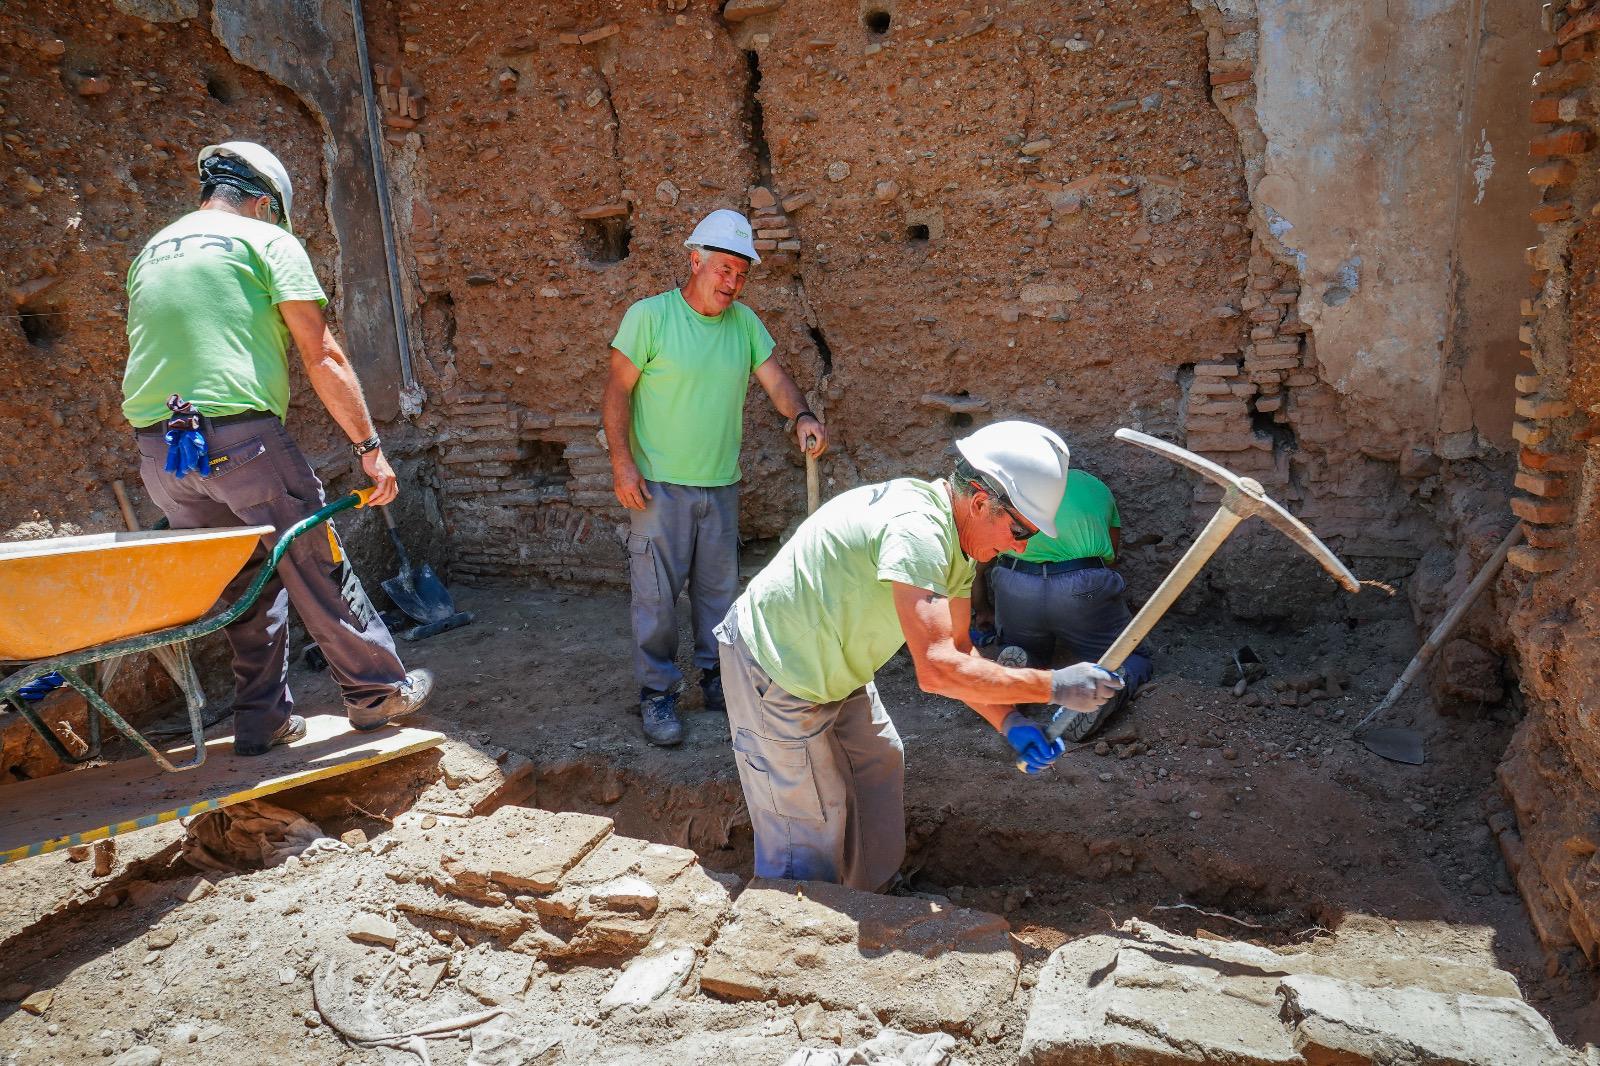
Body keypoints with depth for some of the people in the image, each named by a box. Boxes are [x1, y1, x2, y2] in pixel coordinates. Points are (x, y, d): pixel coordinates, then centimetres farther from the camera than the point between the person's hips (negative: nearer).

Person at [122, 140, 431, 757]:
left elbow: (150, 354, 25)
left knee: (245, 584, 17)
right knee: (316, 568, 6)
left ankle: (262, 721, 21)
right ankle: (377, 692, 18)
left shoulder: (151, 252, 23)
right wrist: (369, 446, -5)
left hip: (155, 446, 6)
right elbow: (321, 356, -6)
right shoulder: (268, 241, 3)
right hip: (239, 436, -6)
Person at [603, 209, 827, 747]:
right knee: (657, 592, 0)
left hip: (722, 483, 5)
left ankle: (716, 674, 31)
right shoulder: (650, 315, -9)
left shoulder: (744, 321, 6)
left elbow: (775, 379, 2)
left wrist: (802, 415, -19)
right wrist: (622, 462, -15)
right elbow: (617, 390, -8)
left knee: (719, 588, 14)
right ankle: (656, 692, 13)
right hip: (660, 483, -5)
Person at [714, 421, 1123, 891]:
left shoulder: (954, 537, 0)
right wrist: (1054, 685, -31)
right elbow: (936, 669, -39)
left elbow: (955, 652, 3)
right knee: (809, 830, -2)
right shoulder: (917, 529, -33)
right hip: (776, 673, -10)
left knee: (880, 763, 21)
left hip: (831, 669, 10)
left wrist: (1008, 722, -11)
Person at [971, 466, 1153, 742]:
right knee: (1135, 660, 22)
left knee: (1031, 655, 31)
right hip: (1083, 587, -1)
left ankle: (1016, 666, -5)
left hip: (1014, 585, 1)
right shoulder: (1097, 486, 31)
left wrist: (982, 611, 51)